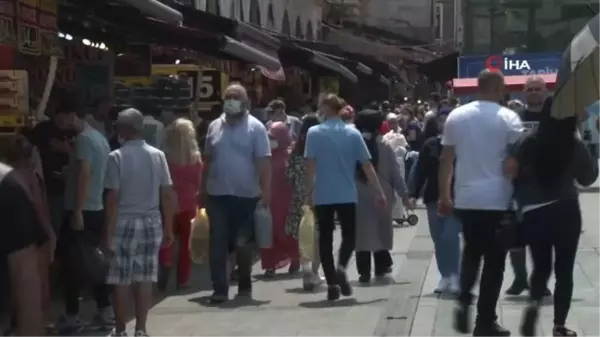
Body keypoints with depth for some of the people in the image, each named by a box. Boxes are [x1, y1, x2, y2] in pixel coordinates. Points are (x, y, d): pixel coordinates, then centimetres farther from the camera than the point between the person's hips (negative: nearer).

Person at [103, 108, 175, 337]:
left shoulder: (116, 157, -8)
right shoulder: (158, 155, 2)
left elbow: (113, 198, -11)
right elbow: (167, 194, 2)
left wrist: (108, 232, -7)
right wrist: (168, 228, 10)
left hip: (125, 223, -3)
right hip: (151, 223, 3)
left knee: (121, 280, 5)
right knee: (145, 278, 8)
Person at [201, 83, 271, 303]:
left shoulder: (256, 127, -4)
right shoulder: (214, 126, 8)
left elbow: (264, 162, -8)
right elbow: (208, 159, 13)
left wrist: (266, 191, -15)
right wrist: (203, 189, 10)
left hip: (246, 196, -3)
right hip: (217, 195, 3)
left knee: (243, 244, 7)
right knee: (218, 243, -1)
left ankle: (245, 285, 25)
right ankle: (220, 289, 2)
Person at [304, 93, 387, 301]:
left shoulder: (314, 133, -5)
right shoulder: (353, 133, 0)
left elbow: (310, 166, -9)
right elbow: (367, 165, -1)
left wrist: (309, 192, -1)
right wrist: (379, 192, 3)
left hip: (323, 195, -1)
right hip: (347, 195, 1)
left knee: (325, 238, 9)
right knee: (349, 235, 15)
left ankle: (332, 284, 5)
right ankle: (341, 268, -11)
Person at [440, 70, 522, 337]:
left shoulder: (456, 116, 4)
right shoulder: (508, 118, -7)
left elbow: (446, 159, 6)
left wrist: (444, 196, 12)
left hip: (465, 199, 4)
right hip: (497, 199, -4)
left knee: (471, 252, 23)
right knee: (494, 261, 5)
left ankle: (464, 302, 5)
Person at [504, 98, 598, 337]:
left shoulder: (529, 142, -5)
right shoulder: (575, 145, -4)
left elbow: (509, 169, -15)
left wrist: (523, 182, 4)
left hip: (533, 213, 1)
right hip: (566, 211, -1)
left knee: (541, 266, 18)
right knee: (564, 269, 9)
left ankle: (533, 304, -8)